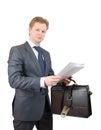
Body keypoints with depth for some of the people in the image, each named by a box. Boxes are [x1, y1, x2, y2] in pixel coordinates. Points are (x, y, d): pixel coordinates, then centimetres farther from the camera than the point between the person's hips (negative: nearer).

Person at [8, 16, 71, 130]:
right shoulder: (17, 51, -9)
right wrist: (42, 81, -29)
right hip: (26, 107, -6)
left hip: (45, 106, 6)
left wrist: (60, 79, -5)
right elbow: (14, 80, -20)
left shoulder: (46, 53, 13)